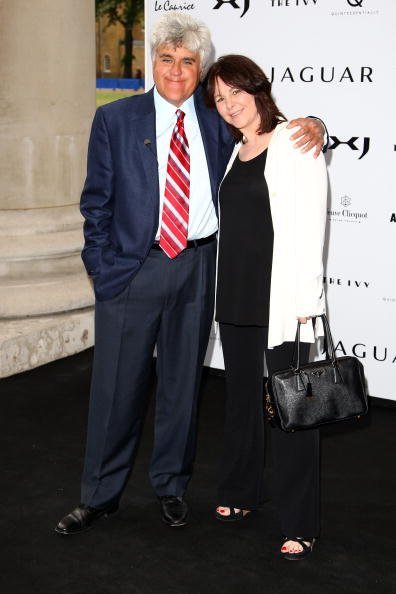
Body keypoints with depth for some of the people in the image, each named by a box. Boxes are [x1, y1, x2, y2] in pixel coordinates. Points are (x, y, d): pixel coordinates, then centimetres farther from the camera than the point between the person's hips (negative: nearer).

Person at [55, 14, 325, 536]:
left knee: (182, 382, 13)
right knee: (117, 386, 4)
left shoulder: (216, 120, 6)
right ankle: (100, 496, 20)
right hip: (132, 268, -2)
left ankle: (171, 487, 30)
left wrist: (311, 127, -9)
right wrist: (104, 267, -5)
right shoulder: (115, 120, 2)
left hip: (198, 267, 2)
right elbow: (96, 202, 3)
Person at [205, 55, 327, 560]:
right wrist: (224, 289, 11)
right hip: (235, 292, 7)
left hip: (282, 299, -7)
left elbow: (310, 224, -13)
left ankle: (299, 525, 8)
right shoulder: (234, 152, 14)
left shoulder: (294, 143, -7)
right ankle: (240, 492, 34)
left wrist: (304, 299, -17)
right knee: (241, 395, 17)